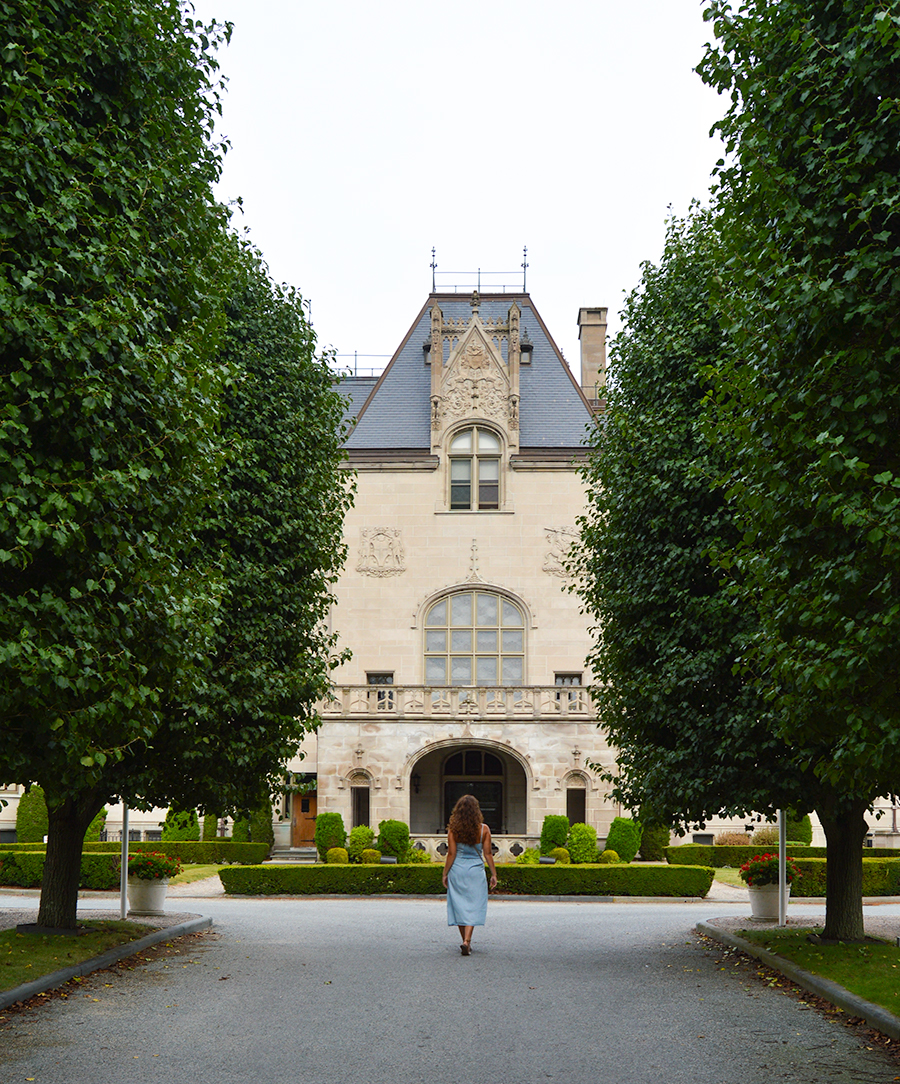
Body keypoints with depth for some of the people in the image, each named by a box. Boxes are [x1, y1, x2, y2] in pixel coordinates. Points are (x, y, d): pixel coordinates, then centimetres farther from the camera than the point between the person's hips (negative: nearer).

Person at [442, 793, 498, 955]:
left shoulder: (453, 829, -7)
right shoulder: (483, 829, -6)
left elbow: (451, 854, -5)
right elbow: (487, 854, -3)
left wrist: (445, 874, 4)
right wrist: (494, 874, 5)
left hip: (457, 870, 1)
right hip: (476, 871, -1)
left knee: (460, 906, 11)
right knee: (474, 906, 2)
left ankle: (465, 941, 18)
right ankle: (467, 941, -13)